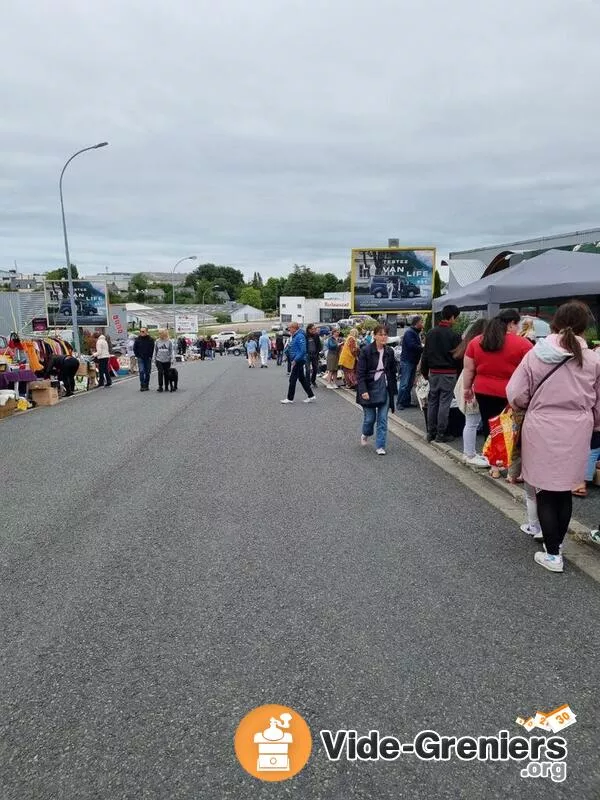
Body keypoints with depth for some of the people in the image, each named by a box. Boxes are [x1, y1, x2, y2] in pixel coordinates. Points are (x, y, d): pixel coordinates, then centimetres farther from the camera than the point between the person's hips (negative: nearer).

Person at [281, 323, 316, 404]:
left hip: (299, 362, -10)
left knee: (292, 379, -3)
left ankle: (290, 398, 4)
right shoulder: (294, 336, 14)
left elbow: (303, 350, -22)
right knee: (302, 379, 13)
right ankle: (311, 396, 18)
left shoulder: (300, 336, -17)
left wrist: (295, 360, -22)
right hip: (296, 361, 10)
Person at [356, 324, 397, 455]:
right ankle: (365, 434, 35)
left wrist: (393, 390, 9)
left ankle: (380, 446, 10)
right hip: (369, 389, -3)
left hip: (384, 389, 3)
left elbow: (393, 372, 11)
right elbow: (361, 373, -11)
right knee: (370, 417, 3)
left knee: (382, 419, 2)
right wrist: (363, 391, -19)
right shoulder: (366, 351, -9)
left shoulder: (389, 352, 4)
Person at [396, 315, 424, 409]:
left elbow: (417, 346, 16)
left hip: (413, 362, 10)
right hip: (407, 361, -10)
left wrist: (422, 348, -2)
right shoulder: (409, 332, -13)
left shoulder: (416, 333, 18)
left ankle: (406, 402, 18)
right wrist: (423, 348, -13)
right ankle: (400, 403, -3)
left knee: (410, 383, 12)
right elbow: (412, 346, -23)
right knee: (404, 383, -7)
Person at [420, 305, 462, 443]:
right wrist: (459, 374, 1)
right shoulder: (454, 335, -11)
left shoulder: (431, 333, 6)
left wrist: (425, 372, 16)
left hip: (433, 373, 5)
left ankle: (430, 432, 16)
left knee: (432, 402, 11)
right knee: (444, 403, 0)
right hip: (448, 373, -5)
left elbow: (425, 355, 9)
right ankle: (441, 434, 4)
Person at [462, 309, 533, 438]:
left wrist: (467, 388, 17)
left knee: (489, 431, 10)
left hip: (484, 392, 3)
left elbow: (468, 369, 8)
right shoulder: (523, 344, -9)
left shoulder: (476, 342, 3)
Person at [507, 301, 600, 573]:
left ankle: (552, 554, 13)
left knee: (546, 492, 7)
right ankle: (556, 542, 32)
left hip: (542, 431, -3)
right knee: (564, 490, 18)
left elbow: (515, 395, -7)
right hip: (576, 433, 3)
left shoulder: (535, 355, -9)